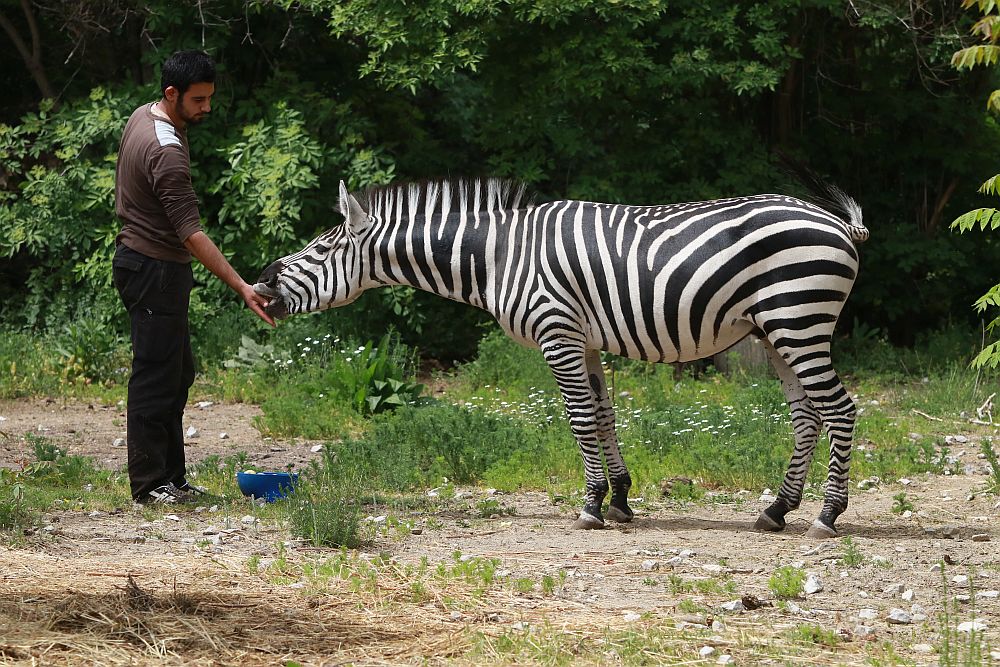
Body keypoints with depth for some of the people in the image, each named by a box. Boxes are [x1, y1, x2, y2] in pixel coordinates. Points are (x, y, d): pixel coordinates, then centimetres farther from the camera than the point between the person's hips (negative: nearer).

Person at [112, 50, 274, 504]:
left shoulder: (143, 116, 6)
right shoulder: (167, 152, -25)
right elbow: (191, 232, -30)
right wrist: (241, 287, -33)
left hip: (139, 259, 11)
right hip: (155, 271, -11)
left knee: (178, 374, 13)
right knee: (156, 377, -6)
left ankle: (170, 478, 16)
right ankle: (149, 484, -3)